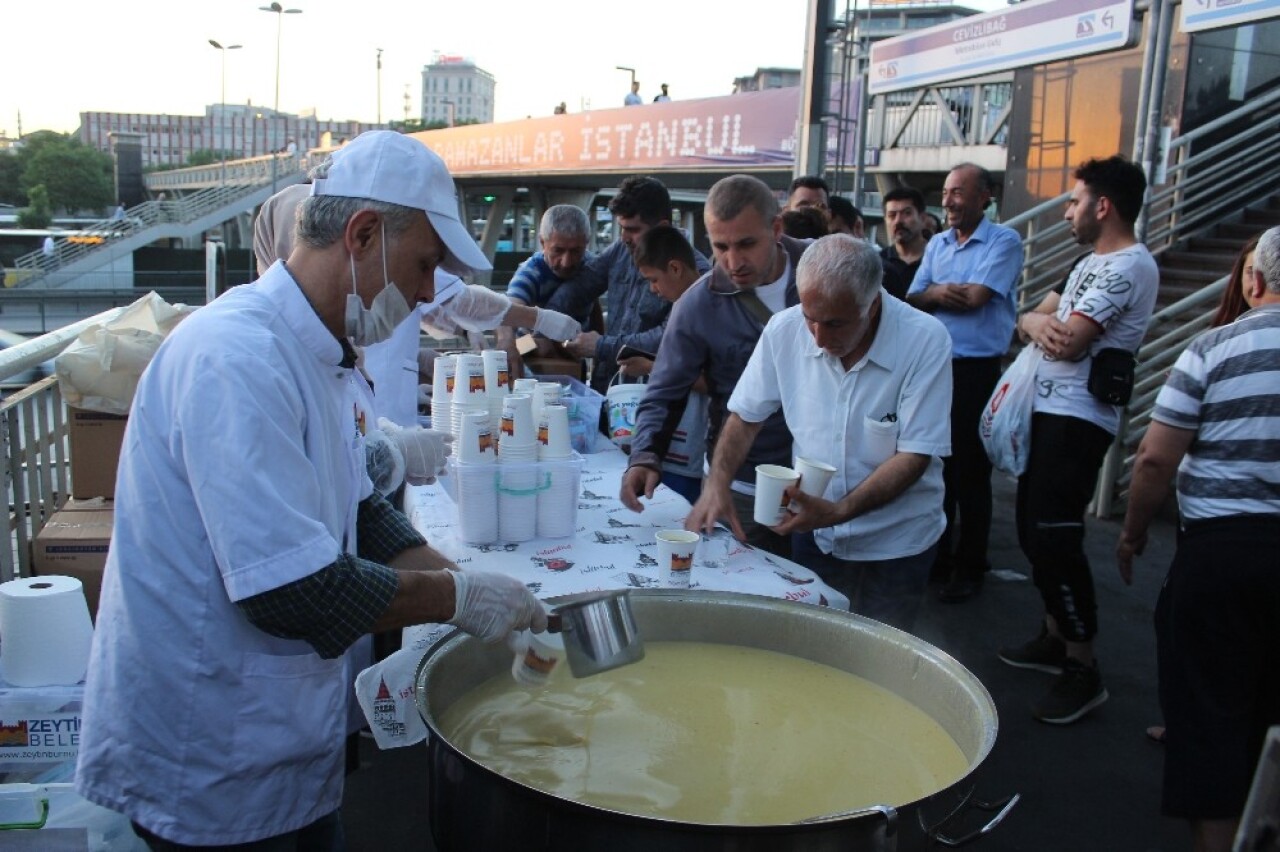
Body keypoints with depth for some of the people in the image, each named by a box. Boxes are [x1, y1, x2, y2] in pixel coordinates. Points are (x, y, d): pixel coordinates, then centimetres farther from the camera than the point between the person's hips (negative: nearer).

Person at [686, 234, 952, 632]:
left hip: (895, 545, -2)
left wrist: (839, 511, -29)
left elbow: (915, 455, -18)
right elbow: (746, 415, 1)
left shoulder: (925, 340, -18)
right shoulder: (785, 329, -10)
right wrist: (717, 485, -14)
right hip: (814, 535, 3)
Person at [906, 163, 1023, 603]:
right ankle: (935, 554, 26)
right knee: (934, 463, 13)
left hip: (977, 370, -6)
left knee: (970, 470, 1)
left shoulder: (1004, 241, -7)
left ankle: (969, 567, 14)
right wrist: (936, 293, -14)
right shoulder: (936, 244, 13)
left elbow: (975, 298, -16)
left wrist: (936, 292, 0)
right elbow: (913, 299, 8)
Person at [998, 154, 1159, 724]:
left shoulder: (1128, 267, -13)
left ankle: (1082, 668, -1)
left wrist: (1044, 324, 2)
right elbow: (1029, 318, 14)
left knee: (1054, 537, -11)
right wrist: (1038, 321, -10)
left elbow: (1069, 344, -19)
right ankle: (1055, 638, 27)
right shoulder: (1093, 263, 20)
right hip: (1048, 410, 10)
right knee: (1034, 530, 14)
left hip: (1076, 420, -10)